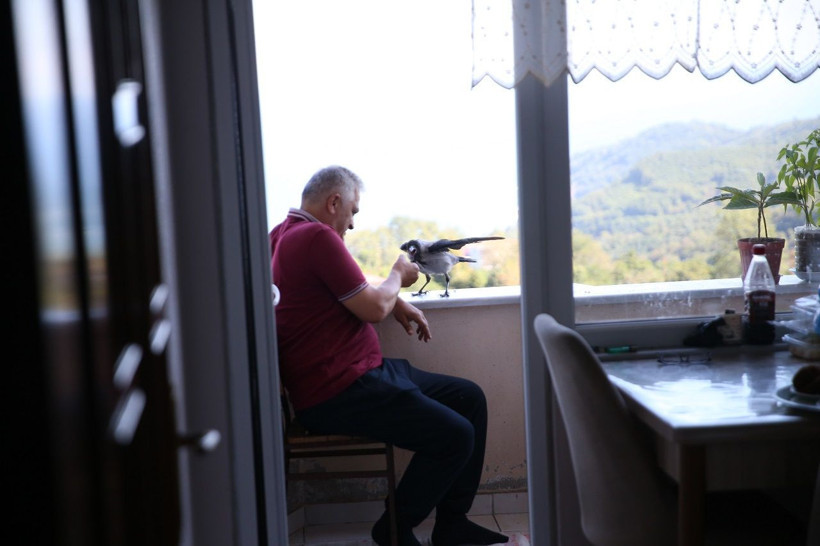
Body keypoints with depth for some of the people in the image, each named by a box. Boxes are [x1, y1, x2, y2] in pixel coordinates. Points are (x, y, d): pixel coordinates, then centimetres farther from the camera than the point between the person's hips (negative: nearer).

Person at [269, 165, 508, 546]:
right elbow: (374, 308, -17)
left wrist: (395, 301, 13)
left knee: (470, 398, 10)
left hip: (363, 371, 11)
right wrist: (397, 276, 4)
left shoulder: (285, 233, 16)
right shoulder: (318, 237, -17)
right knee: (455, 436, -18)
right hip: (337, 391, -11)